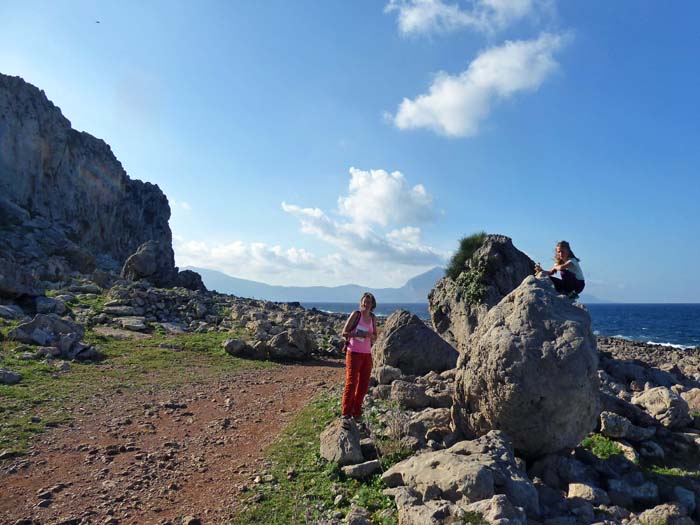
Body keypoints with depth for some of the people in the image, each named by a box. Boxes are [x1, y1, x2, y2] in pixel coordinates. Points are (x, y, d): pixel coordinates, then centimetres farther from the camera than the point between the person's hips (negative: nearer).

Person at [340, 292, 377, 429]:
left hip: (367, 355, 6)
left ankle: (356, 413, 20)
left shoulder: (373, 318, 8)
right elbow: (344, 333, -8)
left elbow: (375, 337, 14)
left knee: (363, 385, 8)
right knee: (351, 383, -9)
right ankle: (345, 415, -4)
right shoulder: (356, 314, -6)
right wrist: (359, 335, -19)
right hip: (354, 353, -6)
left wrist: (370, 335, -8)